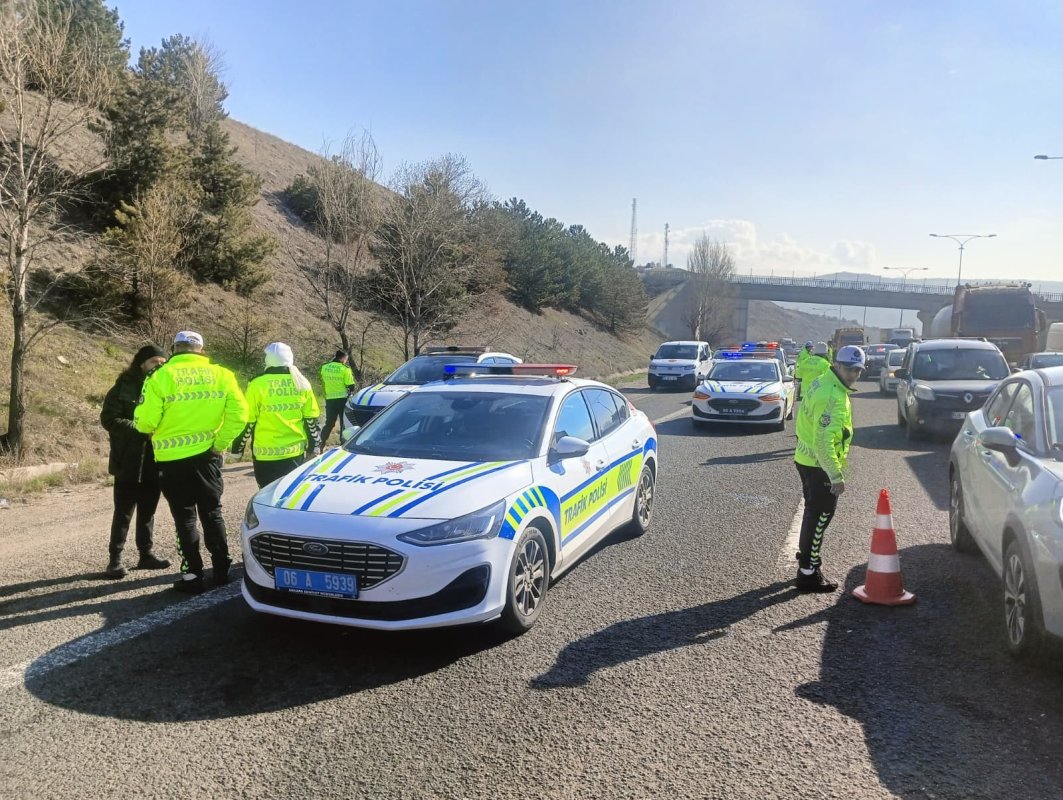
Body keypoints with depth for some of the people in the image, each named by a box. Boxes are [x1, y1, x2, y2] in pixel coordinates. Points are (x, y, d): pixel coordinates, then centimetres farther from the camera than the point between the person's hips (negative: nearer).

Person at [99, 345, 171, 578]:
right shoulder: (123, 388, -4)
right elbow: (108, 419, -10)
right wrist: (140, 429, -20)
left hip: (154, 461, 5)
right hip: (129, 461, -4)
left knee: (148, 510, 13)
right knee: (124, 512, 0)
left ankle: (146, 553, 23)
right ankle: (115, 559, 8)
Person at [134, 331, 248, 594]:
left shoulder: (161, 376, -7)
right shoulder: (220, 374, 1)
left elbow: (144, 421, -10)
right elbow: (239, 413, -7)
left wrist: (158, 432, 12)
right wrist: (220, 442, 1)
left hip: (173, 458, -3)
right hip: (207, 455, 3)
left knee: (185, 516, 7)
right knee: (212, 512, 16)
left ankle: (194, 574, 9)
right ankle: (221, 569, 20)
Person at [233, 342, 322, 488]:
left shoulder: (257, 384, -9)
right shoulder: (302, 383, 2)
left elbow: (247, 422, -5)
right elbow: (311, 420, 6)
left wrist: (237, 447, 8)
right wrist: (314, 445, 18)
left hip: (266, 453, -3)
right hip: (295, 451, 4)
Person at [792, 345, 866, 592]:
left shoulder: (822, 382, 6)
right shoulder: (833, 397, -25)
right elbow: (824, 441, -31)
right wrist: (837, 476, -27)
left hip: (807, 460, 10)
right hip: (820, 465, -10)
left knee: (813, 513, 22)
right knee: (820, 516, -2)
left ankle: (807, 560, 36)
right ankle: (808, 574, 5)